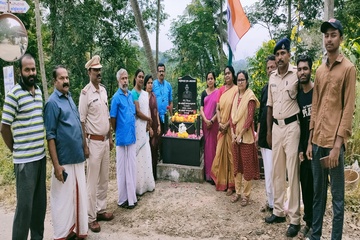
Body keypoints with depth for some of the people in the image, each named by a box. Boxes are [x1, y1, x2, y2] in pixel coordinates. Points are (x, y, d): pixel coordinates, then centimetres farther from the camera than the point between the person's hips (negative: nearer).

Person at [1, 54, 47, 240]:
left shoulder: (39, 91, 10)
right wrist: (16, 151, 2)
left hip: (41, 156, 7)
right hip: (25, 160, -6)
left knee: (40, 203, 15)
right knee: (25, 205, 1)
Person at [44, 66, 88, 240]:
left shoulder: (70, 98, 12)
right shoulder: (53, 102, -11)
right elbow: (50, 136, -14)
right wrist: (56, 165, -17)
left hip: (78, 158, 7)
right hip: (64, 160, -7)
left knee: (78, 196, 16)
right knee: (63, 199, 4)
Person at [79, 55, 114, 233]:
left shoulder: (104, 90, 9)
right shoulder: (85, 93, -13)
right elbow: (81, 121, -13)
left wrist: (110, 138, 15)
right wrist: (85, 145, -15)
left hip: (105, 140, 7)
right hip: (94, 142, -7)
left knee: (104, 179, 15)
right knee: (92, 181, 2)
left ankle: (101, 210, 29)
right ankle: (91, 217, 13)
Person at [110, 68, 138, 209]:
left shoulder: (131, 95, 10)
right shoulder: (116, 97, -10)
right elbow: (113, 119, -7)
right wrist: (117, 133, 3)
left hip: (132, 136, 6)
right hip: (122, 138, -6)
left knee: (132, 167, 12)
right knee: (122, 169, 3)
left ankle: (131, 196, 24)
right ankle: (122, 199, 14)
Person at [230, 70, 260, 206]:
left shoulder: (250, 96, -8)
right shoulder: (235, 96, 10)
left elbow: (250, 118, -14)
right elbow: (232, 115, 9)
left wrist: (241, 134, -16)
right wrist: (233, 132, -2)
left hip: (246, 136, -6)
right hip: (235, 135, 6)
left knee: (247, 165, 1)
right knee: (236, 164, 12)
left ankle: (246, 194, 11)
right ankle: (237, 192, 23)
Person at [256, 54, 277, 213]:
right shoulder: (264, 89, 14)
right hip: (264, 134, 8)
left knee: (271, 170, -4)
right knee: (267, 170, 15)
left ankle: (273, 203, 11)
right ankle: (270, 201, 27)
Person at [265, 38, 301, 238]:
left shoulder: (296, 73, -7)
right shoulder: (272, 77, 11)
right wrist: (268, 130, 13)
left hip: (291, 126, -6)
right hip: (276, 126, 6)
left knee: (292, 172, -3)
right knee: (277, 171, 12)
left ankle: (295, 219, 7)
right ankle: (279, 211, 25)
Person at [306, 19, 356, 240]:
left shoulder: (348, 68, -2)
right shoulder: (319, 70, 15)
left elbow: (349, 108, -8)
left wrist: (338, 143, -14)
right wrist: (310, 140, 10)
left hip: (334, 142, -6)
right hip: (317, 140, 6)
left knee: (337, 196, 4)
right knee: (318, 192, 14)